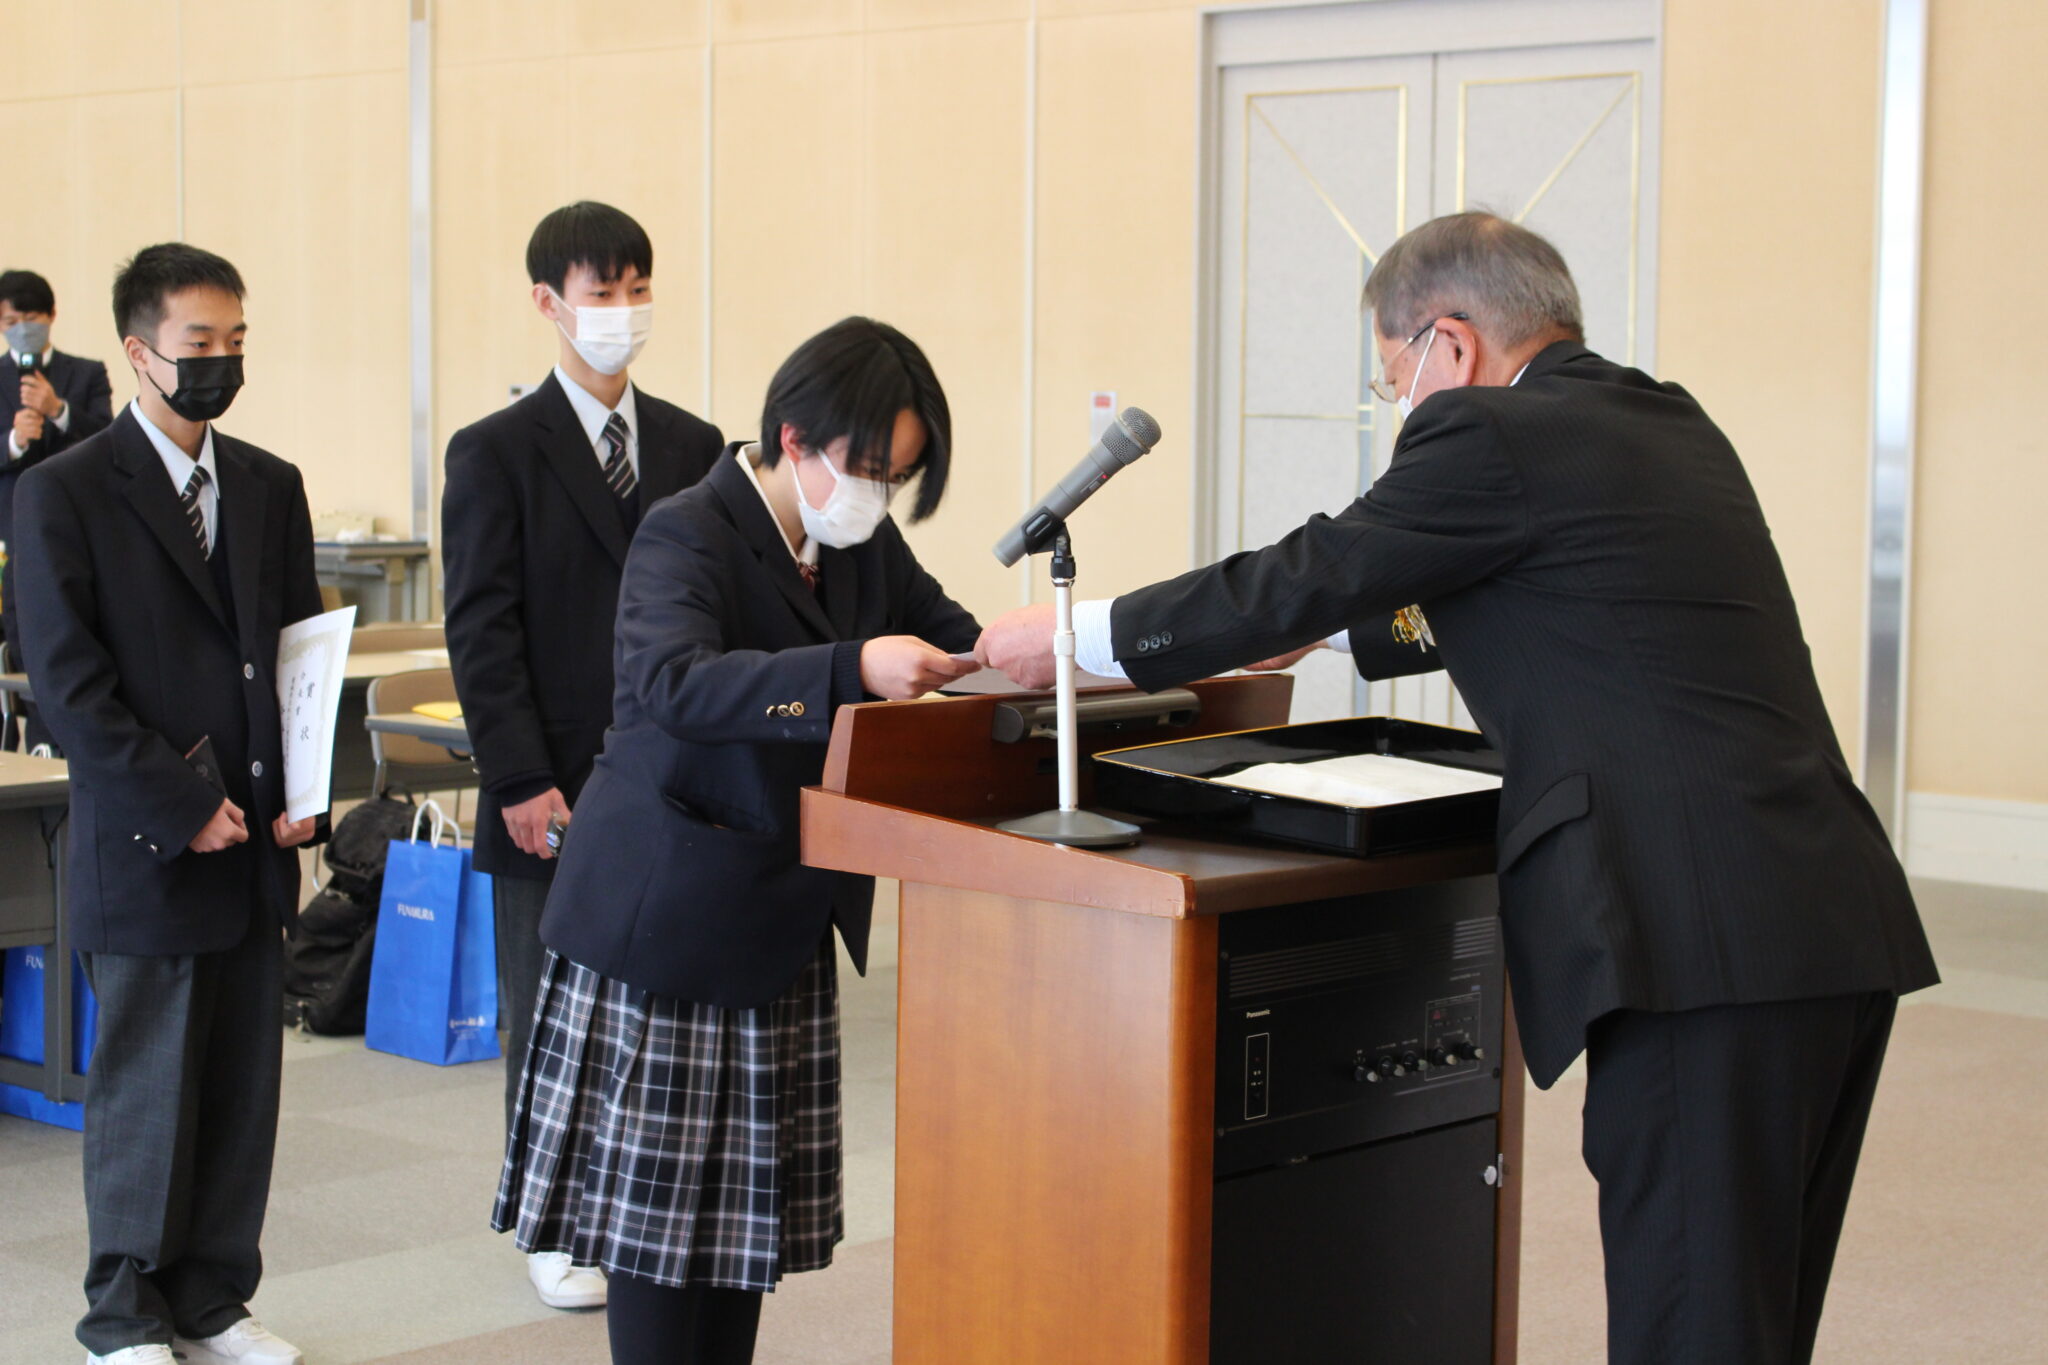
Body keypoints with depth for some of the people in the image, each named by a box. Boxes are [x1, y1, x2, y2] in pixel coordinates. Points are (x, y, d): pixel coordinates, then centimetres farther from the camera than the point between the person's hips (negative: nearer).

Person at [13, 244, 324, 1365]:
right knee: (144, 1089, 3)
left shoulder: (270, 488, 12)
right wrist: (180, 808, -14)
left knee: (244, 1086, 8)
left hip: (256, 847, 5)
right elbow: (68, 682, -10)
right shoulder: (65, 492, -5)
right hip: (143, 851, -5)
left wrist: (303, 795, 0)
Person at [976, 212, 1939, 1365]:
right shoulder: (1669, 426, 21)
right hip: (1841, 924, 9)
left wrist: (1071, 639, 11)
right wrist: (1312, 635, 41)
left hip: (1705, 950, -9)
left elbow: (1300, 580, -1)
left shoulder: (1493, 440, -6)